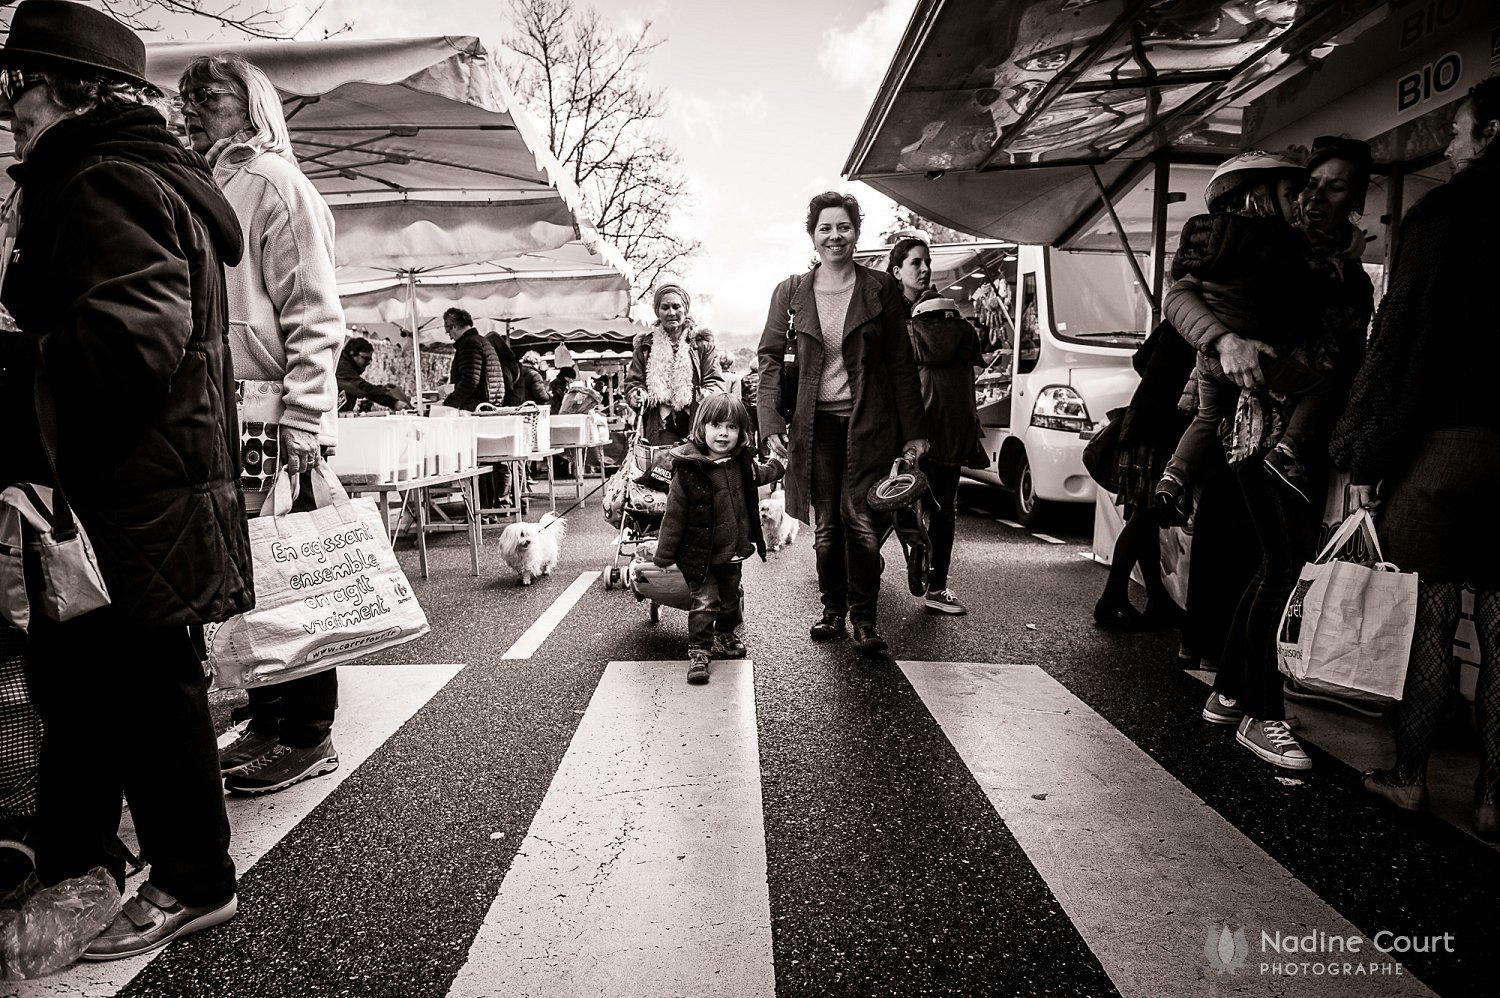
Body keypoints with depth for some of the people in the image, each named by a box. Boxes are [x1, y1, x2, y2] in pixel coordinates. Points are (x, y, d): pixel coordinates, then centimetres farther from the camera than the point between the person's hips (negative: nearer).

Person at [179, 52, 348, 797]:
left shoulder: (274, 181, -1)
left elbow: (313, 314, -11)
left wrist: (303, 419, -18)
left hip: (271, 421, -7)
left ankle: (307, 736, 9)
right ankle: (266, 724, 22)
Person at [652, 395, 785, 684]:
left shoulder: (743, 462, -3)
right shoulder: (688, 469, -20)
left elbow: (760, 474, 25)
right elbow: (674, 516, -15)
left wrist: (777, 465, 41)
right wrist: (663, 557, -12)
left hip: (733, 551, 6)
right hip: (700, 554, -6)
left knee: (730, 598, 20)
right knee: (705, 602, -4)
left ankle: (725, 637, 43)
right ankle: (698, 651, 12)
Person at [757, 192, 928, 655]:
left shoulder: (881, 288, 4)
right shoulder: (791, 292, 6)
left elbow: (901, 363, 4)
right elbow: (770, 357, 7)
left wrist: (914, 431, 1)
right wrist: (772, 422, -3)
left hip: (868, 422, -1)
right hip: (816, 422, 2)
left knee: (861, 520, -7)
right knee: (826, 524, 6)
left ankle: (864, 620, 6)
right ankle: (832, 610, 21)